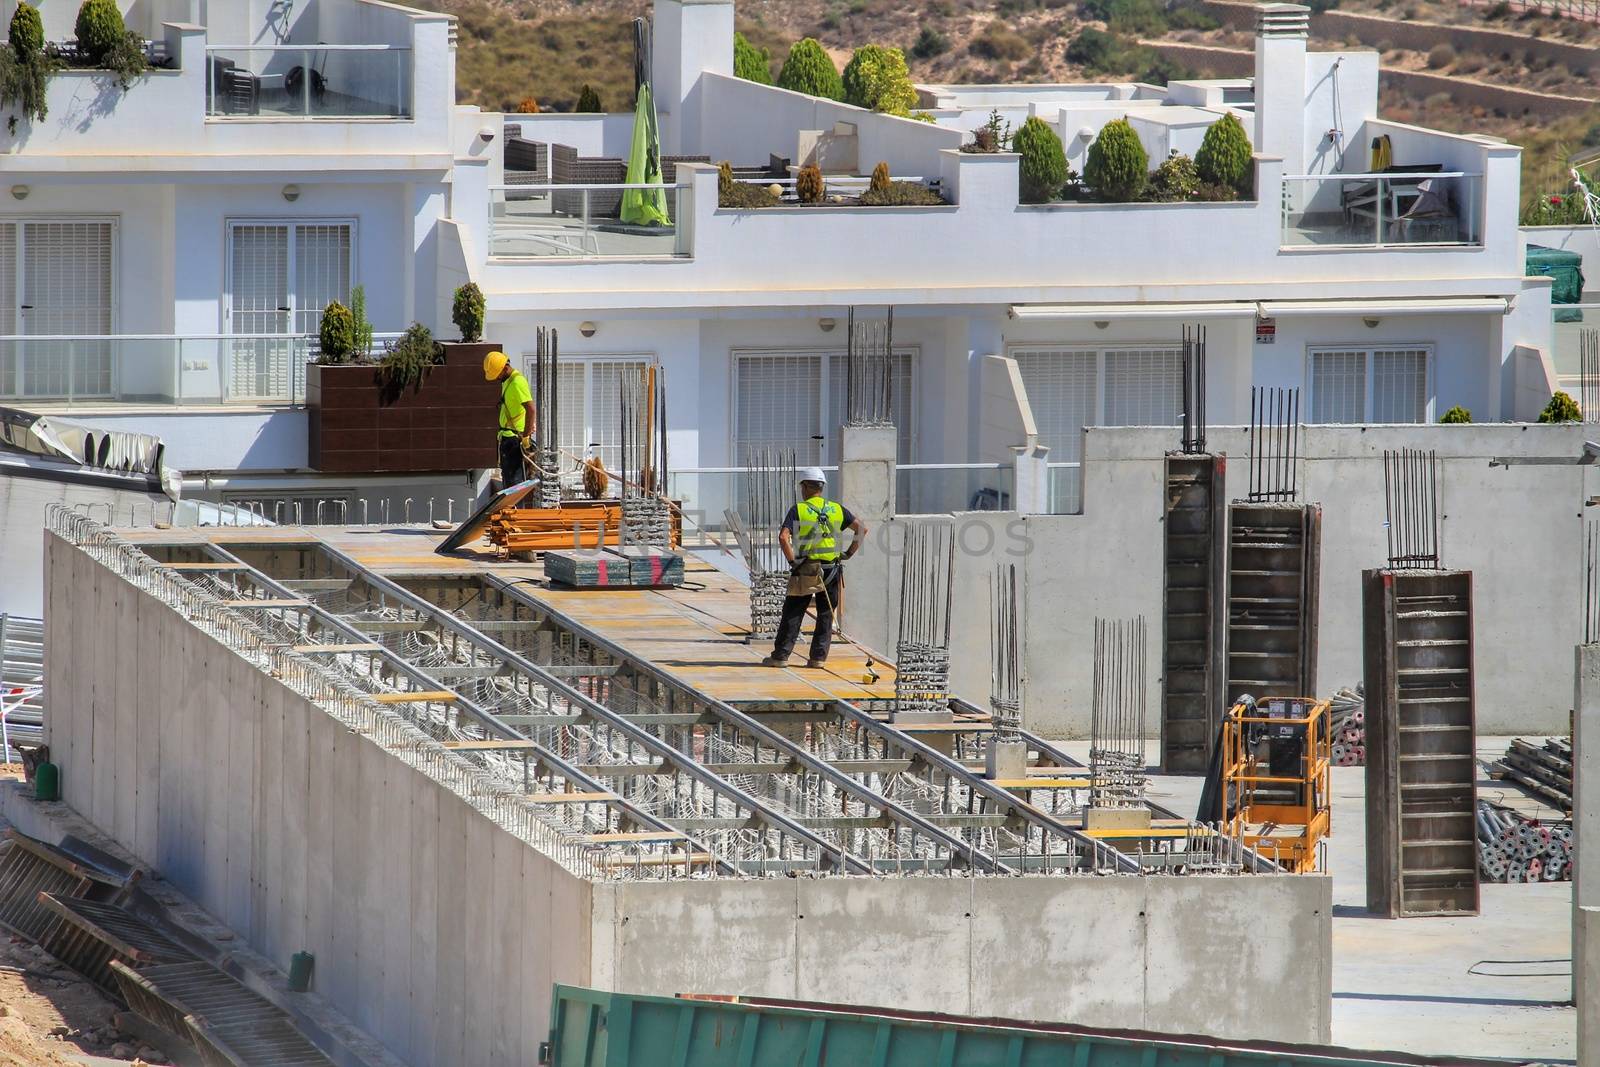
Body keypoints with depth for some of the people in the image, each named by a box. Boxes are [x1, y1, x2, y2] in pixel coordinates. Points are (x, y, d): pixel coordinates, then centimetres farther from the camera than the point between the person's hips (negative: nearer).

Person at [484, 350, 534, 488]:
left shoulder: (518, 382, -17)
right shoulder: (506, 381, 15)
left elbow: (530, 409, -26)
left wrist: (525, 436, -23)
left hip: (516, 439, -10)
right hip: (507, 436, 10)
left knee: (515, 480, -11)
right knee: (507, 480, 15)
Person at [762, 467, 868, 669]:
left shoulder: (798, 509, -5)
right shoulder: (836, 509, 6)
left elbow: (784, 537, -17)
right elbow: (862, 528, 5)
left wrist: (792, 561, -10)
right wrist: (849, 553, 6)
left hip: (805, 570, -3)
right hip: (831, 570, 3)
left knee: (792, 614, 4)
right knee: (825, 615, 11)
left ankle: (780, 656, 4)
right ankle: (818, 657, 8)